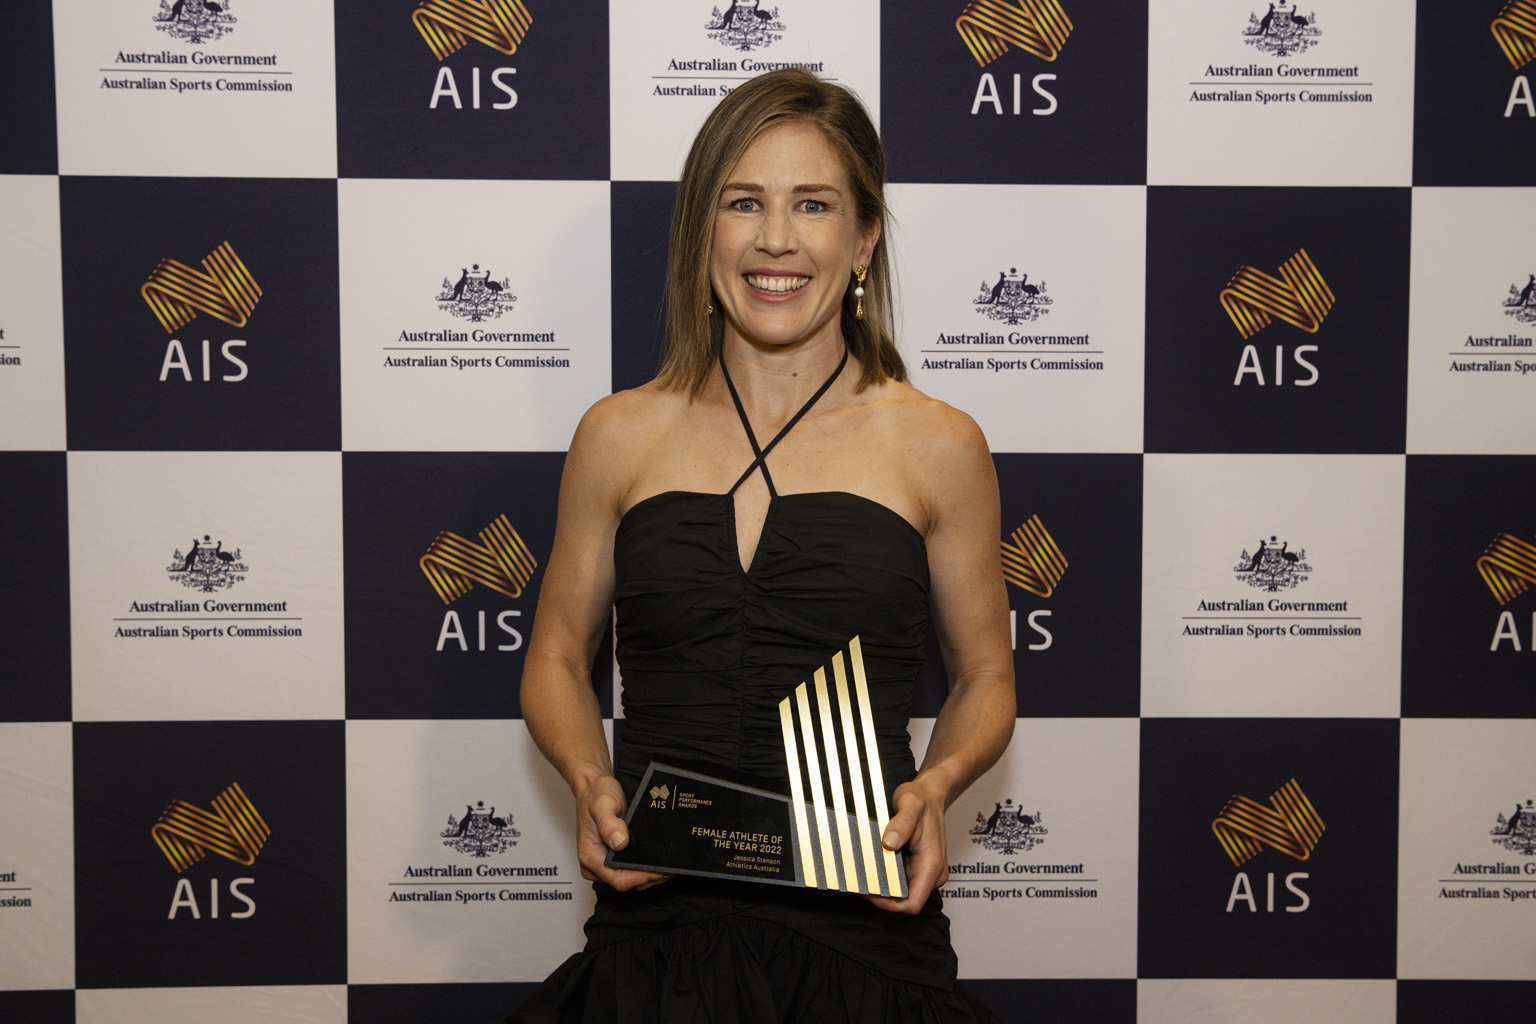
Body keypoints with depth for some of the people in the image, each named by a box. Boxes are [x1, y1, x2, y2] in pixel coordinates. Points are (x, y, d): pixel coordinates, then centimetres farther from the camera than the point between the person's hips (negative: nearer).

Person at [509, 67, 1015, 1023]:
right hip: (658, 922, 1)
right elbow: (558, 657, 17)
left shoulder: (937, 445, 4)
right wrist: (592, 782, -2)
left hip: (859, 933, 0)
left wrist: (936, 784, -6)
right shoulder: (621, 435, 8)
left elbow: (985, 676, 14)